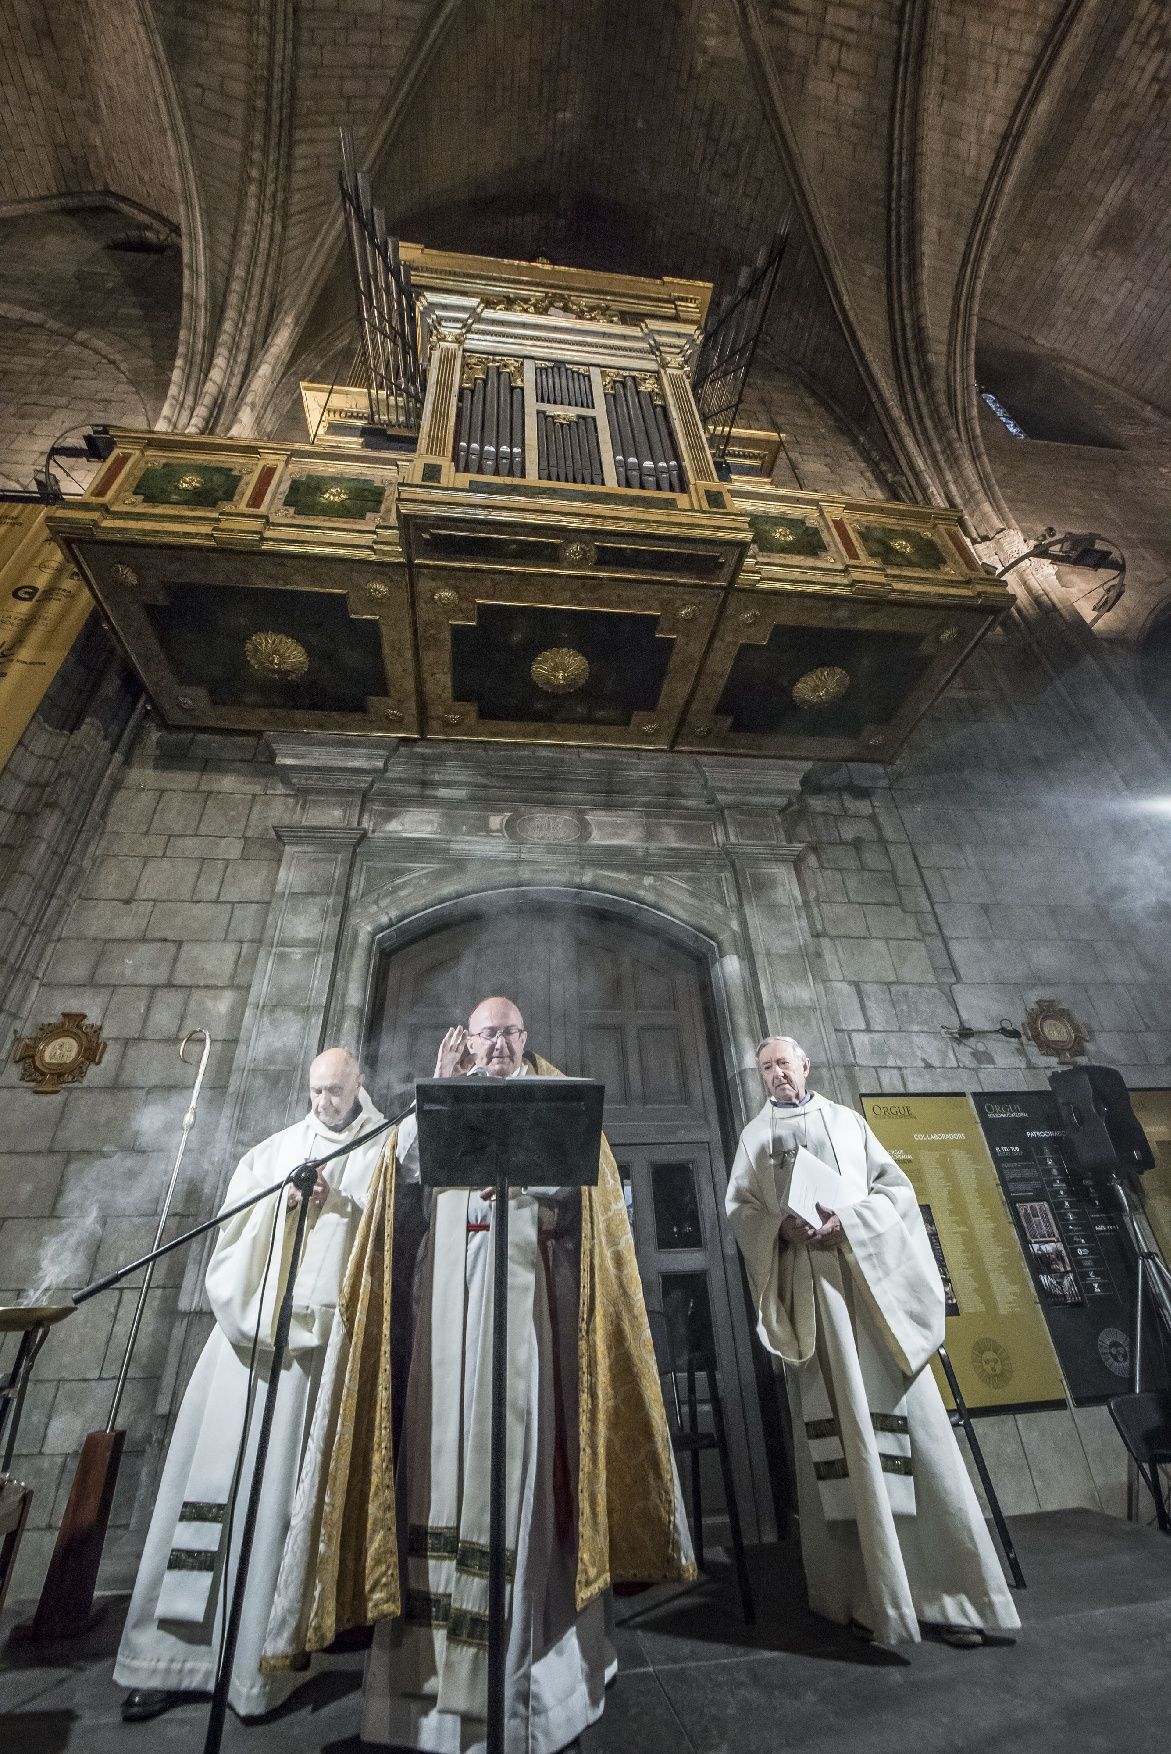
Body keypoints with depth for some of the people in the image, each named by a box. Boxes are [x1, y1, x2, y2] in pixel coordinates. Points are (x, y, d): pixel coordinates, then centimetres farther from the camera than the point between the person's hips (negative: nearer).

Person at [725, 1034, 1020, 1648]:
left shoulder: (848, 1120, 11)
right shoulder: (754, 1135, 11)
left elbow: (896, 1187, 5)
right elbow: (738, 1205, 4)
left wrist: (850, 1219, -12)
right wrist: (781, 1226, -15)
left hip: (868, 1280, 1)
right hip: (802, 1286, 0)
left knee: (903, 1415, -1)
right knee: (833, 1422, 0)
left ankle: (941, 1585, 10)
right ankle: (864, 1588, 11)